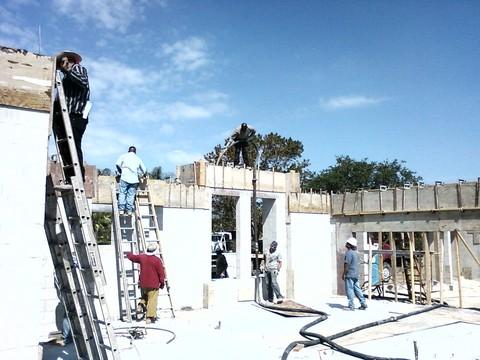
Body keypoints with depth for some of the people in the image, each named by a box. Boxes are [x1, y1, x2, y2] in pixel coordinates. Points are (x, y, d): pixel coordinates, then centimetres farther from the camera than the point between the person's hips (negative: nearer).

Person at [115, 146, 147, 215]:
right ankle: (129, 210, 0)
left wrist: (120, 172, 14)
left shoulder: (124, 156, 12)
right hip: (134, 179, 2)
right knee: (131, 195, 4)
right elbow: (144, 170, 19)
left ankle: (121, 209, -3)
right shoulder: (138, 159, 18)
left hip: (125, 178, -2)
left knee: (122, 193, 2)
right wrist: (141, 175, 37)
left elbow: (117, 164, -1)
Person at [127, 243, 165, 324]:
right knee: (152, 300, -1)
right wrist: (162, 282, 6)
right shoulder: (157, 260, -14)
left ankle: (141, 304, 7)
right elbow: (161, 272, -9)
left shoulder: (142, 257, 0)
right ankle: (150, 317, -3)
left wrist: (129, 254, 42)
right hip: (153, 285, -5)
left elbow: (132, 257, 18)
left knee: (145, 296, 30)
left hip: (143, 284, 5)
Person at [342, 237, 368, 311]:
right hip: (355, 274, 9)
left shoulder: (349, 253, -16)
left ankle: (351, 306, -1)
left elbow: (347, 264, -19)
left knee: (349, 290, -3)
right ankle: (363, 303, 17)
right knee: (357, 289, 14)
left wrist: (343, 274, -14)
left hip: (350, 275, -9)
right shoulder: (355, 252, 15)